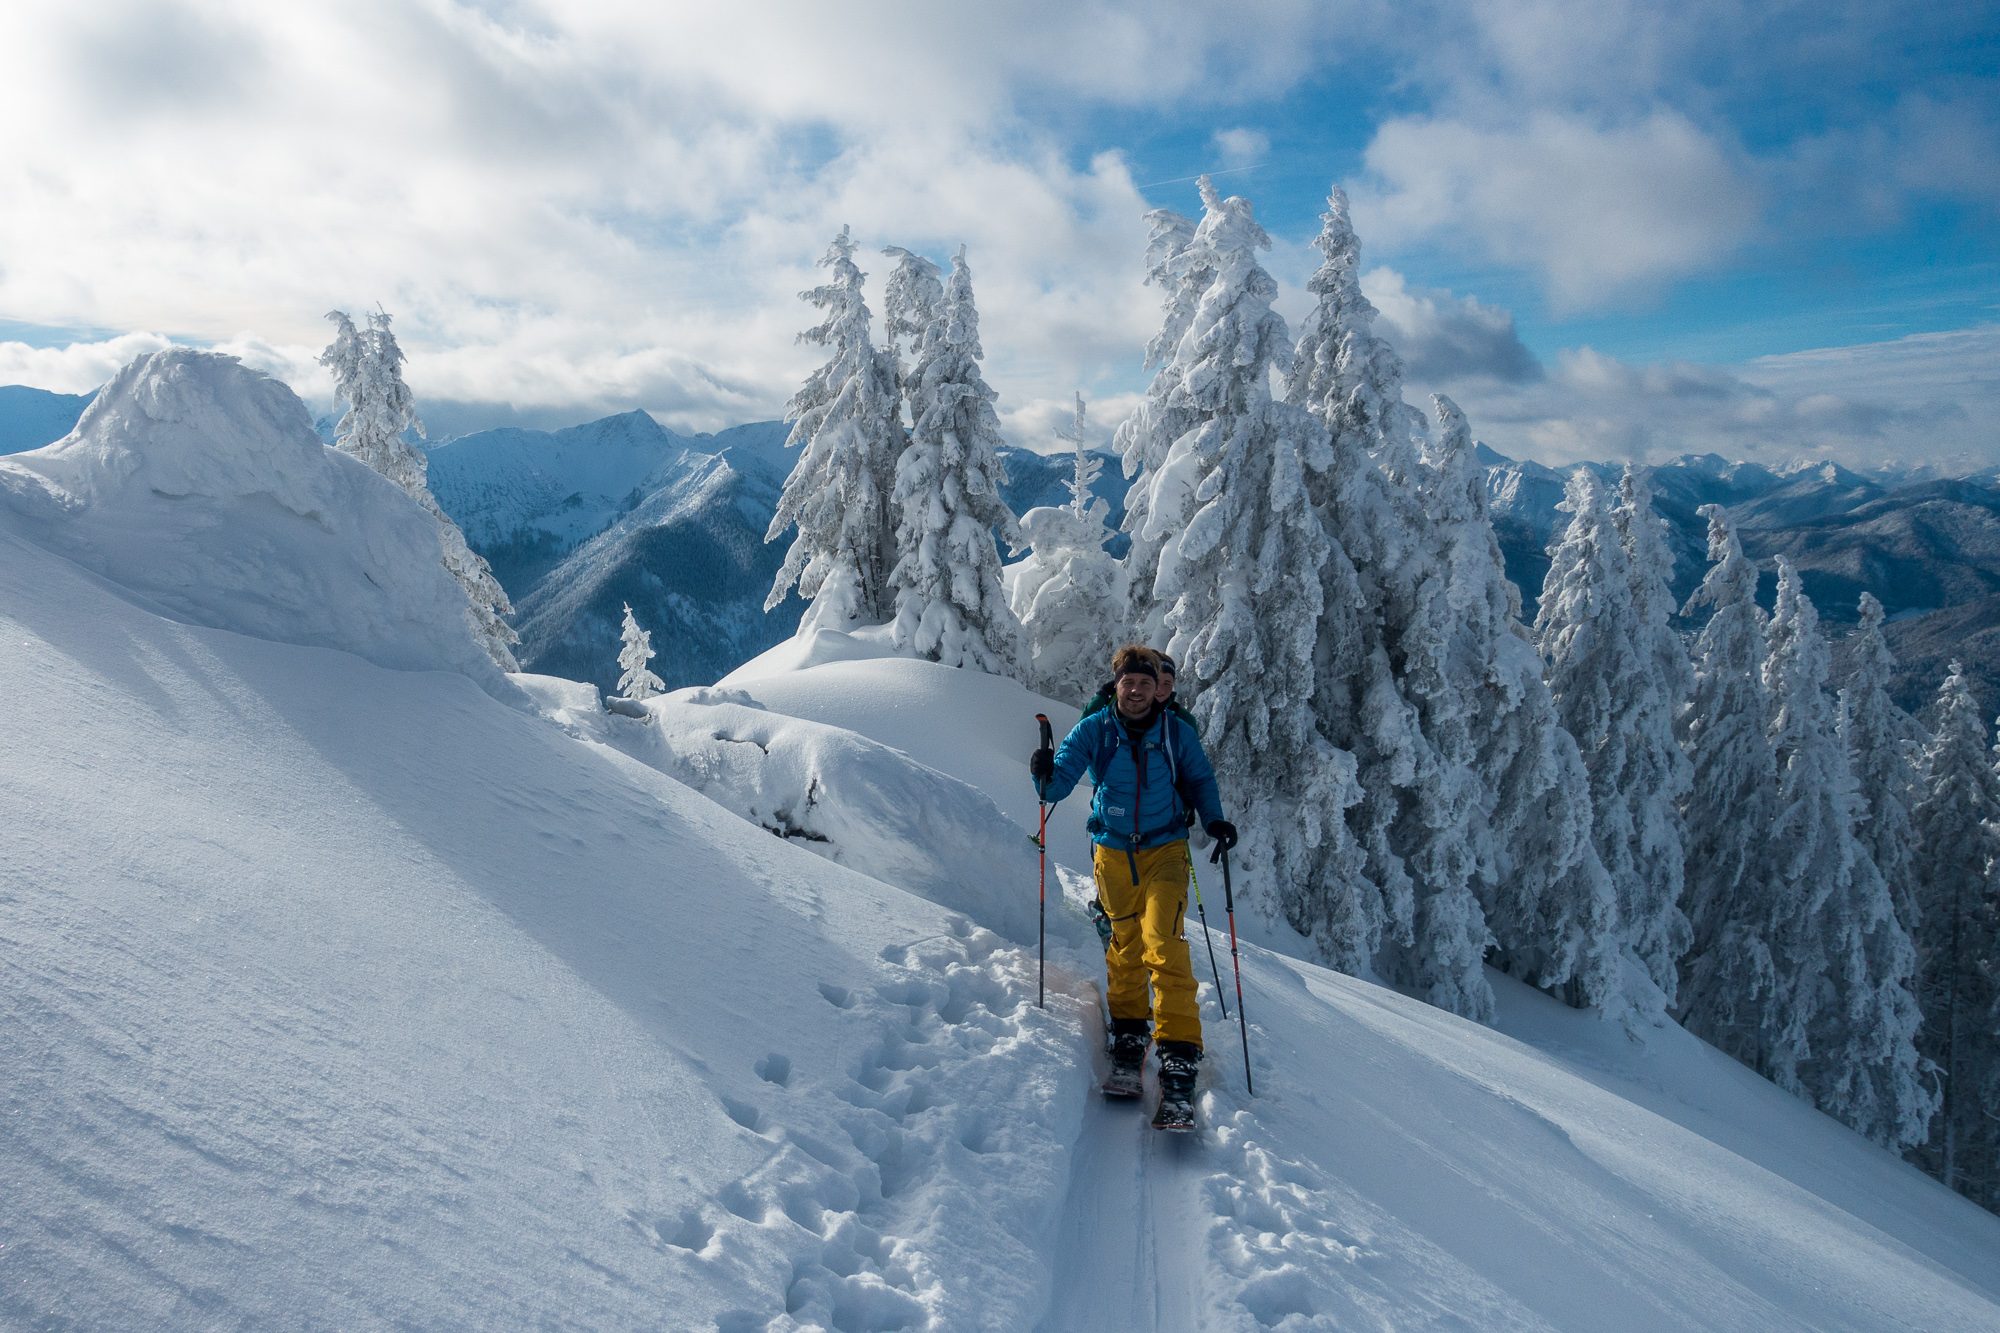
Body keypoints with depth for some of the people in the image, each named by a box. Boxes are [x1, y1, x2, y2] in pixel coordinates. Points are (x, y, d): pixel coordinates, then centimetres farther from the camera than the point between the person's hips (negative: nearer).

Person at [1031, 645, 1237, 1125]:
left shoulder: (1178, 733, -3)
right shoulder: (1093, 730, -3)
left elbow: (1199, 780, 11)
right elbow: (1061, 779, -8)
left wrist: (1214, 820, -6)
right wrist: (1046, 775, -31)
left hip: (1165, 851, -2)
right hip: (1112, 851, 2)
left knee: (1163, 945, -16)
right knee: (1124, 945, 10)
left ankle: (1179, 1058, -15)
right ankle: (1128, 1037, 28)